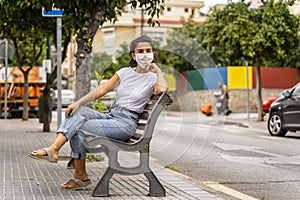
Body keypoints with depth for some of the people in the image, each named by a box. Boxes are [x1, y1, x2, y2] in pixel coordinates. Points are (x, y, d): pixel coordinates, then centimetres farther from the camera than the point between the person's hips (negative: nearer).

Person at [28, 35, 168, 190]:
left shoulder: (152, 77, 1)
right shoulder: (125, 72, 15)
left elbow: (162, 89, -25)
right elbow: (101, 90, 5)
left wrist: (157, 70, -8)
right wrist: (78, 102, -8)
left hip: (126, 124, -5)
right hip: (110, 116, 5)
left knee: (78, 128, -20)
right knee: (79, 111, -21)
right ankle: (54, 148, -25)